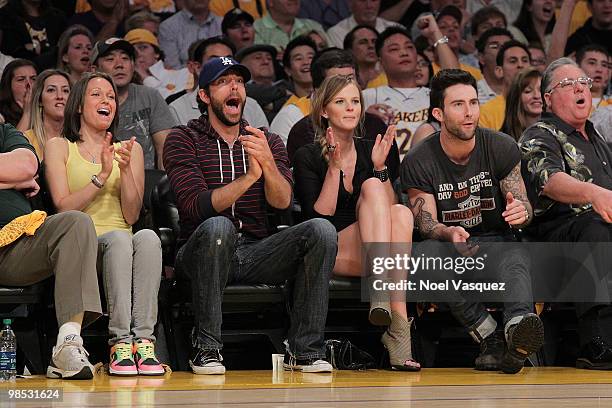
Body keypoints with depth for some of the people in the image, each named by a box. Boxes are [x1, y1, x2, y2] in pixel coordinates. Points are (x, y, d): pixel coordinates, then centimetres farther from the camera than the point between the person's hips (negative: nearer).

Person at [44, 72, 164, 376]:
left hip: (123, 242, 3)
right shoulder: (59, 147, 12)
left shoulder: (130, 149, 20)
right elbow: (64, 208, -2)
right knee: (119, 239, -36)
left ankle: (144, 341, -41)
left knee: (148, 237, -33)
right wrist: (102, 175, -11)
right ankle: (121, 342, -42)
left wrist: (125, 170, -5)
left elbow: (131, 216, 9)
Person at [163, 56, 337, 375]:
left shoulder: (267, 142, 14)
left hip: (255, 253, 4)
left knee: (321, 230, -21)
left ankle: (304, 349, -18)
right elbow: (196, 206, -14)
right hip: (200, 253, -4)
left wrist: (267, 163, -25)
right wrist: (248, 178, -27)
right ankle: (206, 348, -27)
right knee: (218, 227, -38)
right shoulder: (183, 140, 2)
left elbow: (282, 202, -4)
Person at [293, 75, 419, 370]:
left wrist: (380, 166, -5)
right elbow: (318, 217, -7)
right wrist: (335, 168, -13)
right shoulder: (308, 156, 4)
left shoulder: (372, 150, 16)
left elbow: (389, 210, 6)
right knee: (371, 188, -27)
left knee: (401, 213, -30)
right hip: (328, 253, -3)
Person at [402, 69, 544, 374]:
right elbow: (426, 222, -8)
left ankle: (518, 324, -68)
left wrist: (521, 212, -28)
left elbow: (522, 205, 0)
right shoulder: (418, 162, -5)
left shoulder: (502, 148, -1)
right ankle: (490, 337, -41)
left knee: (515, 259, -36)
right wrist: (449, 234, -33)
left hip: (495, 241, 1)